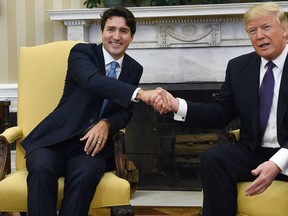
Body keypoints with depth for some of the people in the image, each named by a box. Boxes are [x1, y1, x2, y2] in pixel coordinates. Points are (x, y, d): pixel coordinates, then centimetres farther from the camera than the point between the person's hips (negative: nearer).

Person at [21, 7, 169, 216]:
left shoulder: (134, 69, 10)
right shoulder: (82, 52, -5)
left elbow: (125, 112, 10)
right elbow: (93, 81, -27)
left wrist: (106, 124, -15)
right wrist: (140, 93, -42)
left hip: (91, 141, 2)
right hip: (56, 137, -2)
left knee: (86, 173, -33)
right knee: (42, 169, -34)